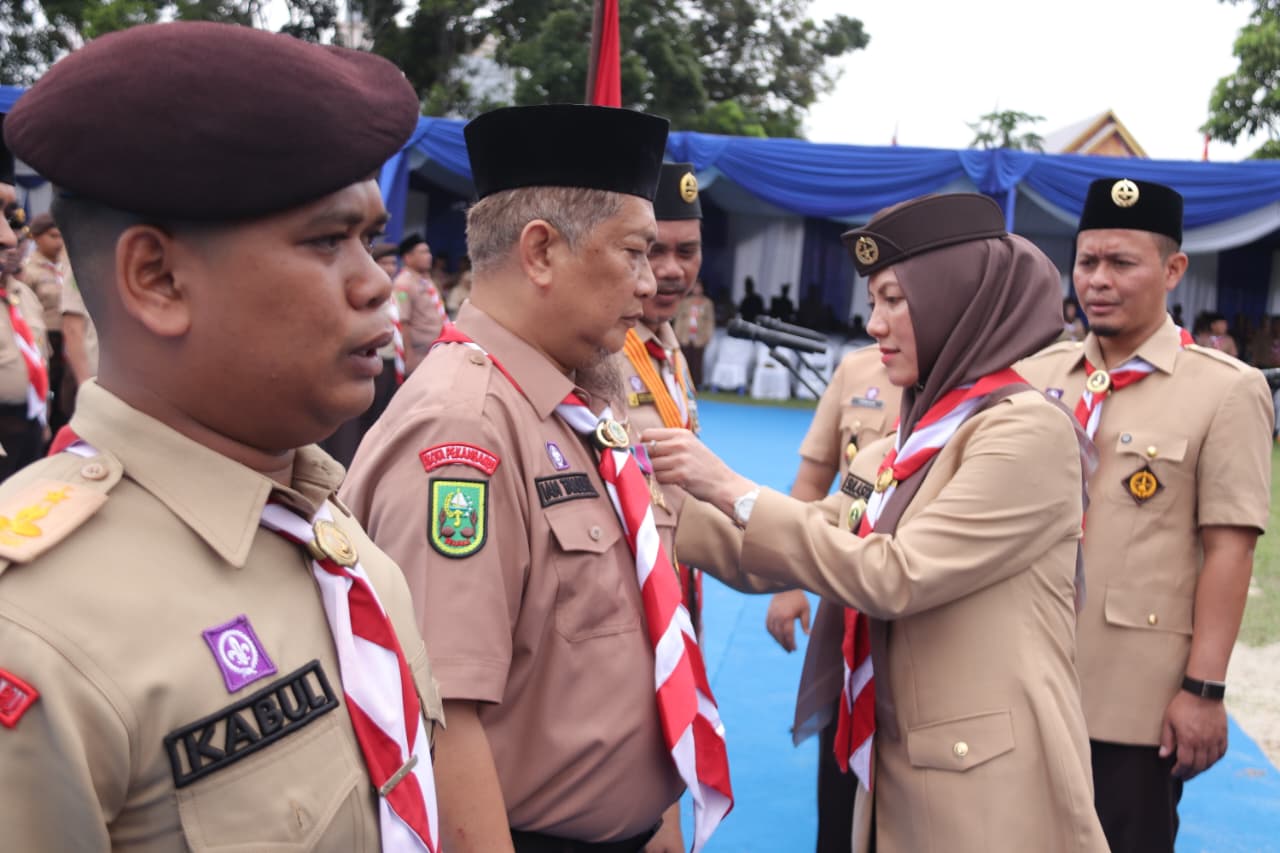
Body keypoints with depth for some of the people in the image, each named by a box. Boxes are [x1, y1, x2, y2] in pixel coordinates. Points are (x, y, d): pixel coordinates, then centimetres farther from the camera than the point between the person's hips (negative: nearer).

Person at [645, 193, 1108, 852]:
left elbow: (894, 575, -22)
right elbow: (775, 558, 9)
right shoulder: (898, 451, 8)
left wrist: (732, 490, -19)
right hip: (891, 770, 7)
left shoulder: (1029, 429, -15)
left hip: (986, 782, -7)